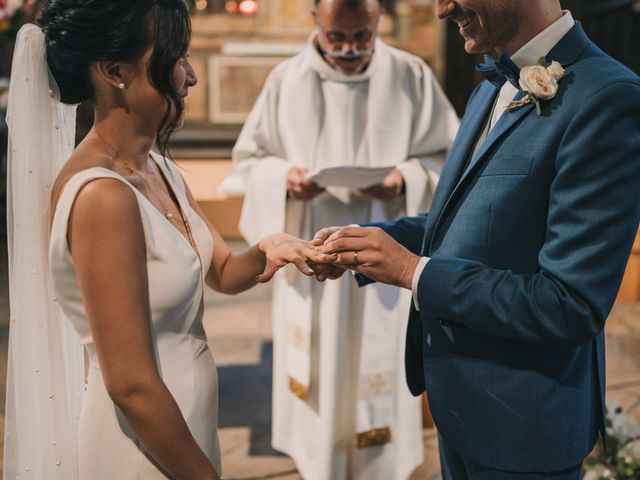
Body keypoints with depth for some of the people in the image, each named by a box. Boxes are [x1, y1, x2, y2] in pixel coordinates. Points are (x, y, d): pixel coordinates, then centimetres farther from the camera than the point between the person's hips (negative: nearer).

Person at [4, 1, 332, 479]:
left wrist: (266, 251, -11)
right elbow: (131, 385, -25)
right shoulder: (102, 195, -26)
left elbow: (223, 272, 11)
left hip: (186, 426, 8)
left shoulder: (158, 169, 0)